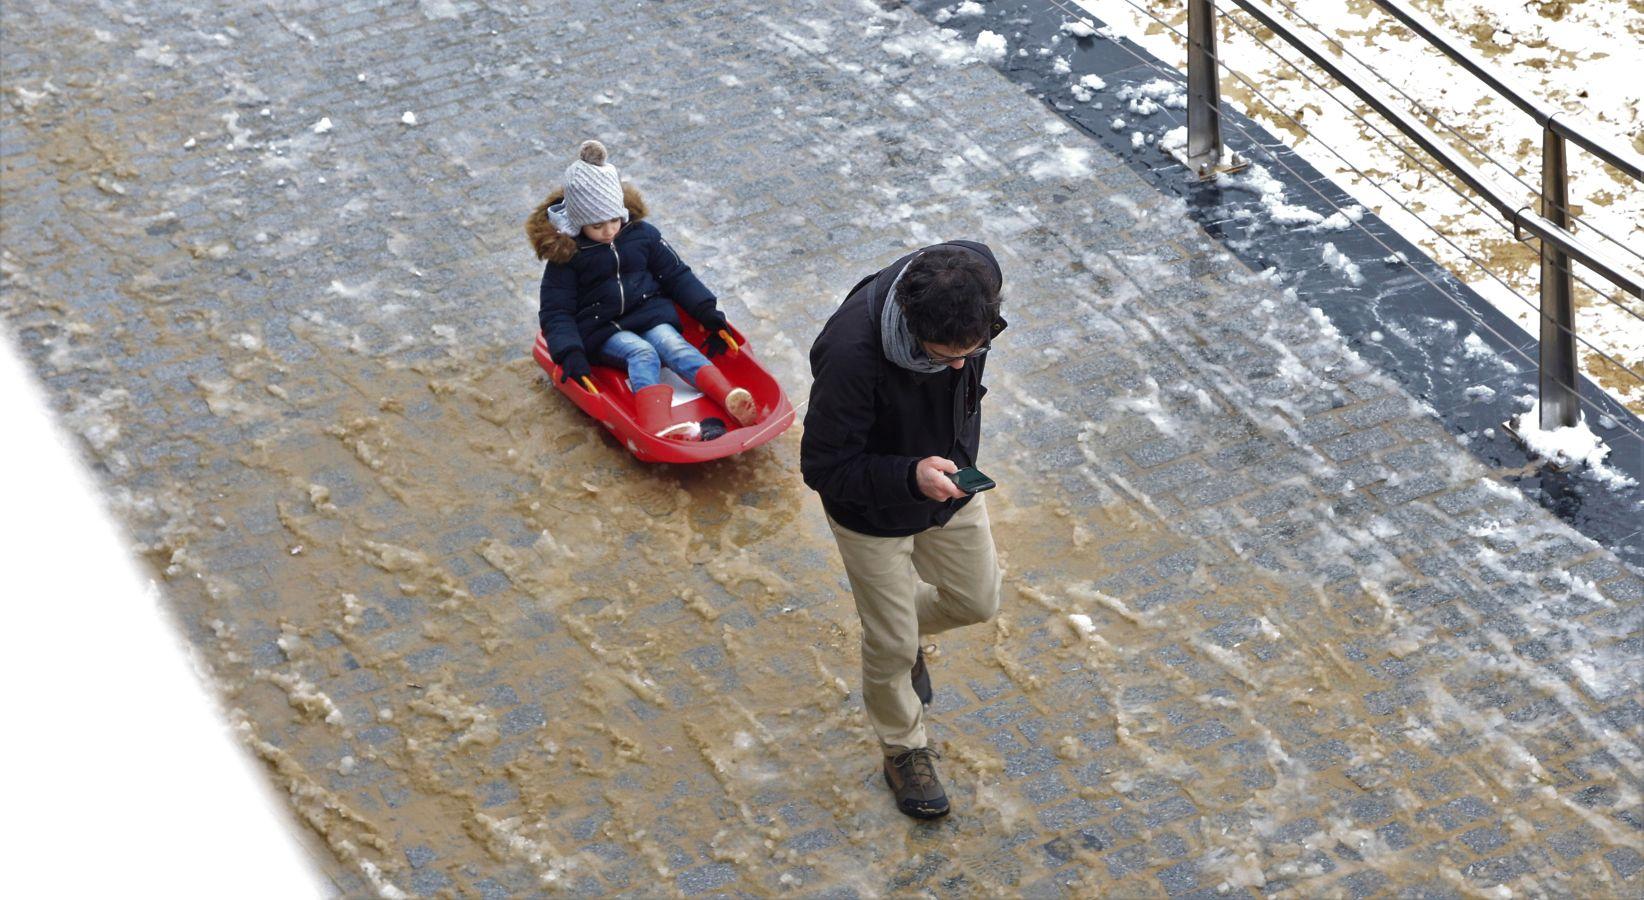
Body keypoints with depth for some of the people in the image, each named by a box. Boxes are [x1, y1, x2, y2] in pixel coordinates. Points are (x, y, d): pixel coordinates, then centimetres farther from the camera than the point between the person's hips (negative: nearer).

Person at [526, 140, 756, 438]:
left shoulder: (642, 234, 6)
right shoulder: (565, 256, -4)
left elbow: (677, 276, 13)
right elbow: (556, 313, -5)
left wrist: (708, 313, 2)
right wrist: (570, 353, -23)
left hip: (650, 316, 3)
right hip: (602, 332, -3)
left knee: (673, 345, -27)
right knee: (641, 353, -32)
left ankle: (731, 399, -51)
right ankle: (657, 426, -60)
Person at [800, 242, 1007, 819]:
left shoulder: (975, 280, -26)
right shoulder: (851, 355, -42)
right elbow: (822, 467, -29)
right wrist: (910, 476, -43)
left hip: (948, 485, 5)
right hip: (874, 512, -5)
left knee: (976, 601, 20)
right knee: (891, 646, 11)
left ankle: (905, 625, 52)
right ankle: (904, 749, 39)